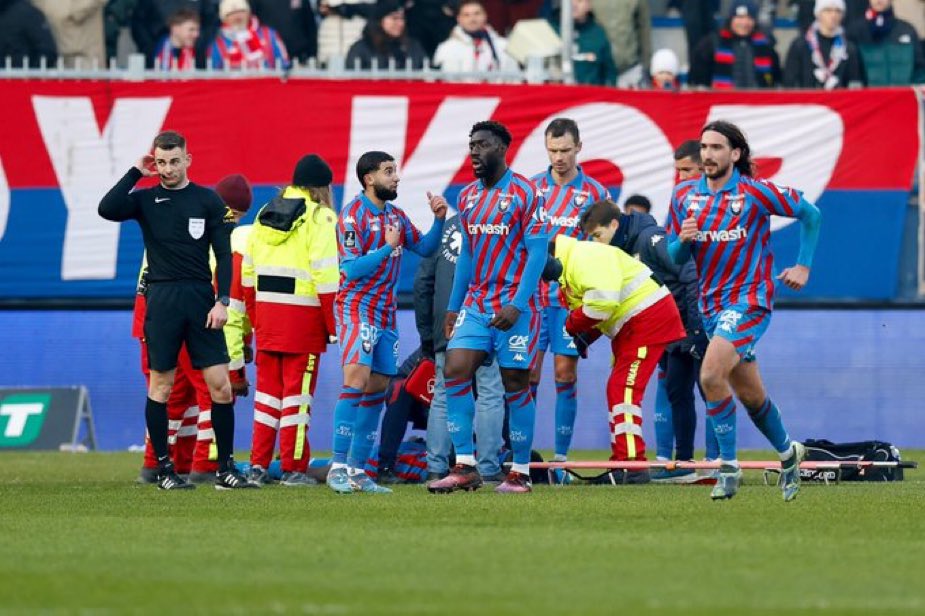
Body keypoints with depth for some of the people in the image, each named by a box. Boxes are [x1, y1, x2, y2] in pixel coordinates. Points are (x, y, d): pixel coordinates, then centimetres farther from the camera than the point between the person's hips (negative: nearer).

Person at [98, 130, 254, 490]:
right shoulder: (146, 200, 5)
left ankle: (225, 467, 4)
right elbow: (107, 210, -14)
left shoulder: (208, 201, 6)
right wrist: (136, 173, -8)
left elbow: (223, 254, 4)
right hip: (162, 299, 0)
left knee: (220, 385, -4)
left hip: (201, 298, 1)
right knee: (161, 385, 2)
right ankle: (163, 468, 10)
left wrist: (222, 301, -5)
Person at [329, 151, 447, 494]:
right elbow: (352, 270, -17)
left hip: (385, 314, 8)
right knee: (356, 377, -21)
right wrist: (388, 247, -17)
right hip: (357, 309, -8)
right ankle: (339, 466, -22)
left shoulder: (395, 215, 12)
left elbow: (425, 248, 15)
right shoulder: (352, 217, -11)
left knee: (376, 390, 7)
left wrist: (439, 219, 1)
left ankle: (358, 470, 11)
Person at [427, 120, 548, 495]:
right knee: (455, 372, -8)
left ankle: (520, 474, 7)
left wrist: (517, 305, -19)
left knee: (515, 384, -2)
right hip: (475, 304, 6)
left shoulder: (525, 193, -8)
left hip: (513, 306, -6)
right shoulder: (468, 197, 13)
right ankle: (464, 467, -5)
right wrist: (453, 307, 15)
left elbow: (537, 251, -12)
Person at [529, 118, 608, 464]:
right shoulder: (531, 187, 7)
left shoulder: (595, 193, 4)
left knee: (565, 373, -1)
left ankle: (561, 455, 4)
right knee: (528, 372, -3)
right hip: (533, 293, 1)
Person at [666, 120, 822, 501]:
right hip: (711, 305, 6)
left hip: (748, 301, -6)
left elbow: (810, 214, 1)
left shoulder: (756, 192, -10)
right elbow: (673, 257, 8)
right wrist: (683, 241, -14)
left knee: (711, 375, -24)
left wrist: (803, 266, 0)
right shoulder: (684, 196, 3)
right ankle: (787, 452, 37)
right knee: (750, 394, 14)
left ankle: (728, 466, -15)